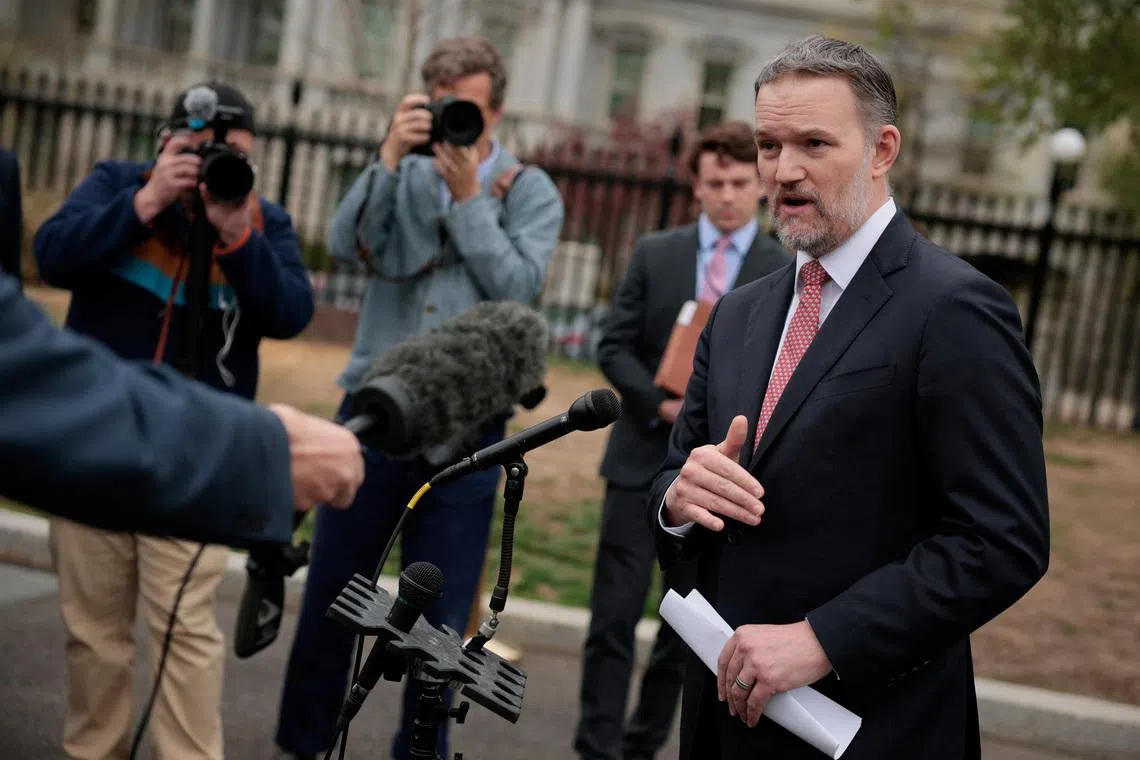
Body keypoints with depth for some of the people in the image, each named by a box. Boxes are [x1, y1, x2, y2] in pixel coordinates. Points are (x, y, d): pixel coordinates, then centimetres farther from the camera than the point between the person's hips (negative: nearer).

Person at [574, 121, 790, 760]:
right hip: (642, 459, 0)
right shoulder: (654, 253, 5)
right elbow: (615, 347, 2)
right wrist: (663, 403, -14)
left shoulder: (789, 273, 2)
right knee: (615, 615, -3)